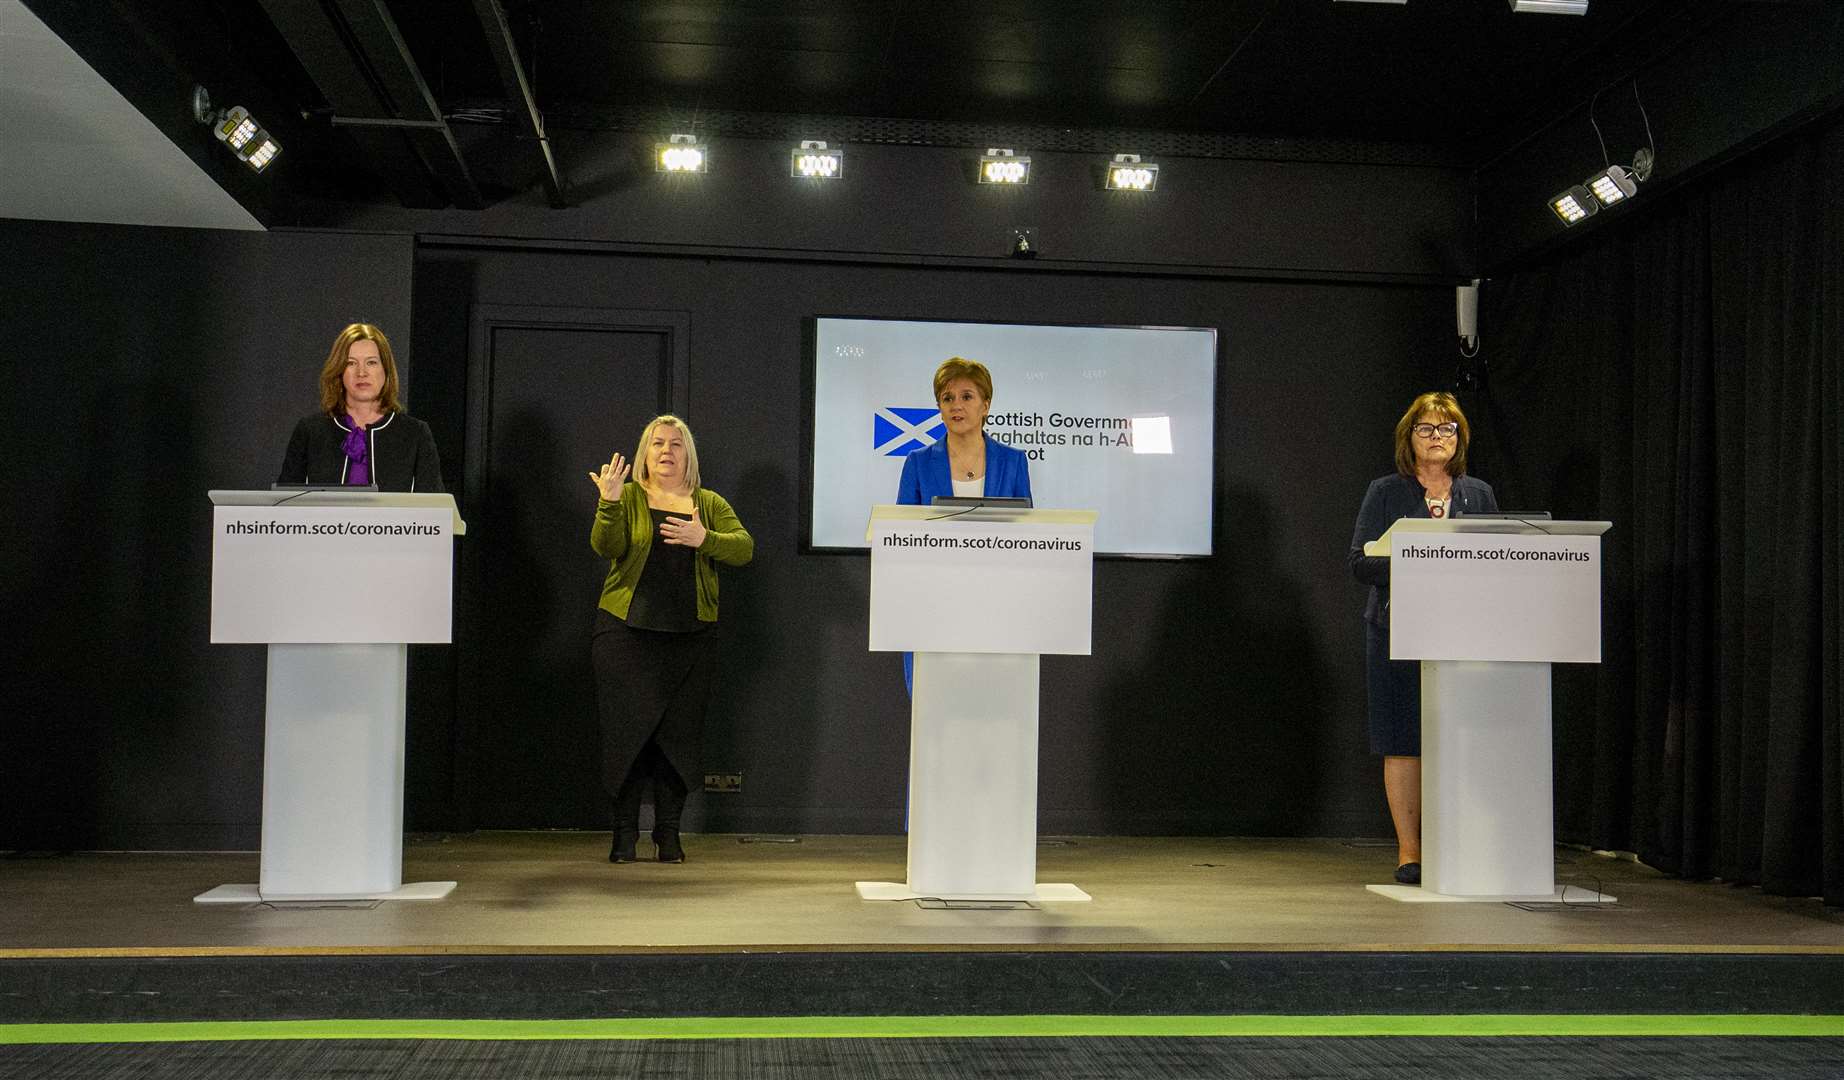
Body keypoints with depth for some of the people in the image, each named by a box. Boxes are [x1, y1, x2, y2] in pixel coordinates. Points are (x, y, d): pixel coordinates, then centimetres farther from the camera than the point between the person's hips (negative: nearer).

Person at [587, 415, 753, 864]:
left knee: (678, 733, 3)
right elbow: (606, 546, -10)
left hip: (689, 636, 2)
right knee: (627, 730, -2)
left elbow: (744, 548, -4)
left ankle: (669, 832, 13)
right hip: (626, 631, -1)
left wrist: (703, 539, -20)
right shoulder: (629, 498, 5)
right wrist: (609, 503, -26)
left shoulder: (710, 504, 10)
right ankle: (625, 831, 8)